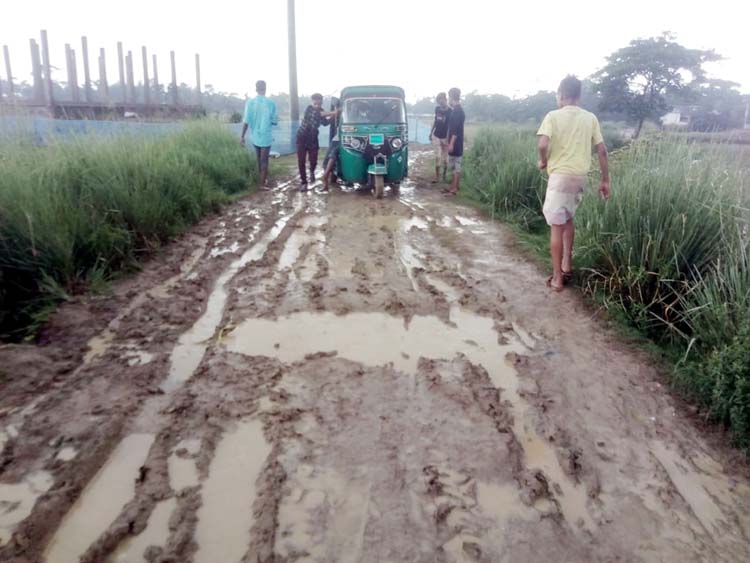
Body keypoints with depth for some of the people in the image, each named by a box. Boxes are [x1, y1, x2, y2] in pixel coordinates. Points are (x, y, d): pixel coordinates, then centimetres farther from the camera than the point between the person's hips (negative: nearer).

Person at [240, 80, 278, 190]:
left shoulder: (249, 102, -5)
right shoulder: (271, 103, -10)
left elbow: (246, 121, -9)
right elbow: (274, 122, -5)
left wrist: (242, 136, -2)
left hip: (255, 136, 3)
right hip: (266, 136, -3)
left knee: (260, 160, 18)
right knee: (264, 161, 4)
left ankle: (264, 180, 32)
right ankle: (263, 184, 8)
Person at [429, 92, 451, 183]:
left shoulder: (450, 111, -14)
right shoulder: (437, 109, 2)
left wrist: (447, 139, -20)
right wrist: (431, 132, 16)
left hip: (444, 137, -4)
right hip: (436, 136, 4)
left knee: (444, 158, 5)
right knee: (437, 157, 4)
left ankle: (444, 175, 21)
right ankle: (437, 177, 7)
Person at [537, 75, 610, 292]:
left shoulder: (553, 116, -6)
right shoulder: (590, 118, 7)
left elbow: (543, 144, -21)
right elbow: (602, 150, 5)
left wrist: (543, 161, 0)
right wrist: (605, 180, 12)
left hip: (560, 176, -5)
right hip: (580, 176, 5)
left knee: (557, 226, 1)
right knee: (568, 219, 24)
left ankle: (557, 278, 5)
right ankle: (567, 265, 29)